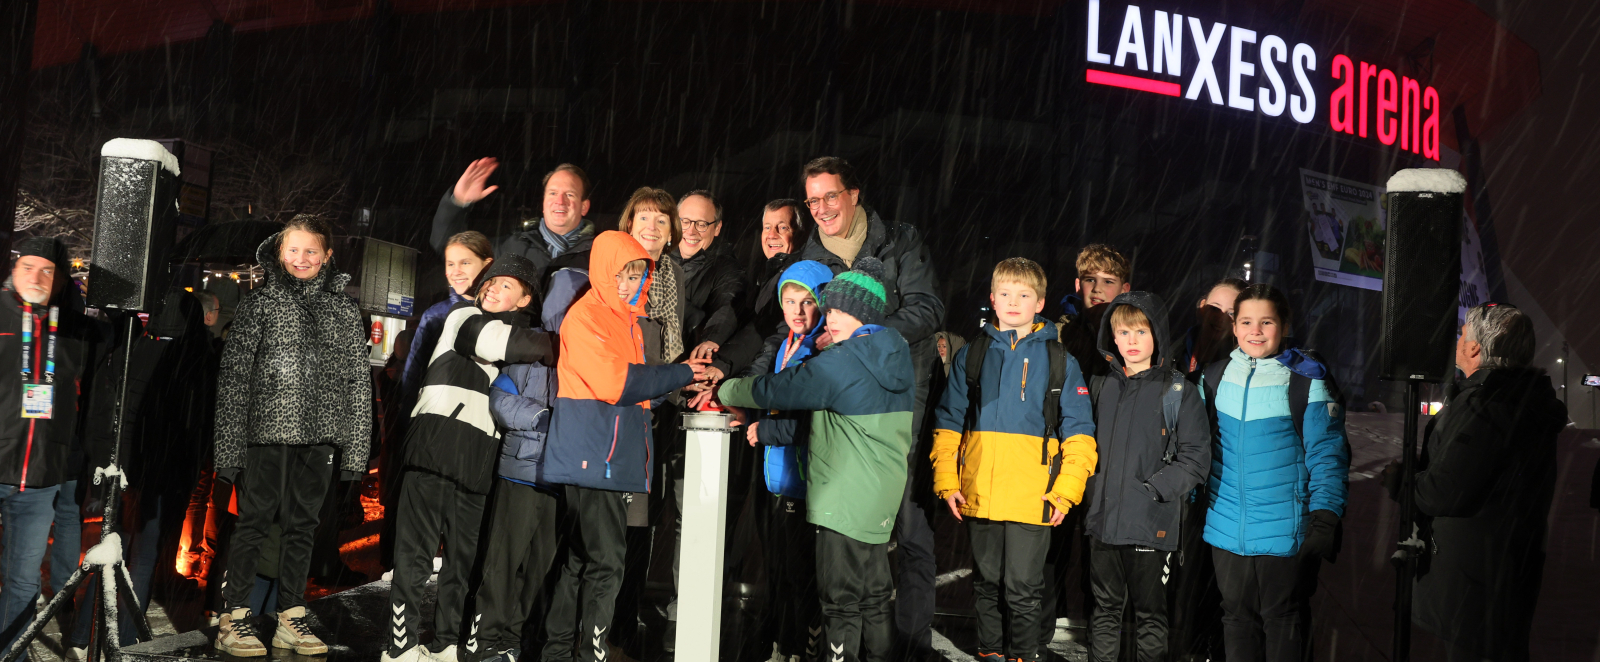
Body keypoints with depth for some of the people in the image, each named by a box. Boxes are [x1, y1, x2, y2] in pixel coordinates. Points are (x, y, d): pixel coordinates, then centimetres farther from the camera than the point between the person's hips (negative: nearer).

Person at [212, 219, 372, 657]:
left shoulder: (345, 310, 9)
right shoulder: (260, 304, 3)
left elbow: (359, 381, 9)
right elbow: (234, 378, 0)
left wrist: (355, 448, 4)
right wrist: (230, 446, -5)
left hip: (319, 438, 3)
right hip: (267, 431, -2)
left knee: (302, 525, 10)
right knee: (253, 523, 2)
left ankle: (291, 619, 19)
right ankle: (233, 620, 11)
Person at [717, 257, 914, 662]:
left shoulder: (841, 363, -15)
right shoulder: (897, 356, 12)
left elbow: (773, 390, -12)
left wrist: (726, 391, 7)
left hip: (845, 500, -9)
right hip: (884, 496, 9)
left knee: (841, 600, -3)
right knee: (874, 595, 16)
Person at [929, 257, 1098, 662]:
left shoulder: (1059, 361, 4)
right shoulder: (971, 356, 9)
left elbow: (1079, 433, 1)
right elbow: (948, 424, 10)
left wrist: (1066, 491, -7)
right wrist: (947, 482, 0)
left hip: (1032, 502, -2)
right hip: (978, 499, 2)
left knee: (1023, 590, 0)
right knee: (987, 586, 13)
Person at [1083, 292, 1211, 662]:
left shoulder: (1178, 392, -5)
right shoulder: (1107, 388, 11)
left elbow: (1195, 460, -10)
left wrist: (1151, 490, -18)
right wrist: (1096, 491, 6)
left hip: (1152, 524, -5)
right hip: (1104, 520, 5)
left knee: (1150, 615, 5)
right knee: (1105, 609, 14)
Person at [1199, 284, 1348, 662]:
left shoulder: (1307, 381, -8)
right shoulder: (1214, 378, 5)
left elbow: (1327, 456, -7)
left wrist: (1324, 518, -14)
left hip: (1285, 531, -4)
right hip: (1226, 529, 4)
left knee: (1282, 619, 9)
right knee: (1237, 616, 15)